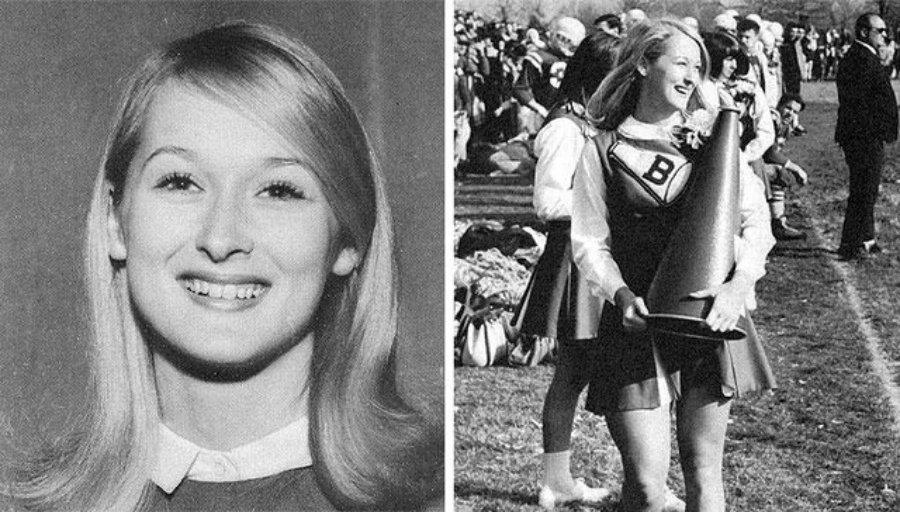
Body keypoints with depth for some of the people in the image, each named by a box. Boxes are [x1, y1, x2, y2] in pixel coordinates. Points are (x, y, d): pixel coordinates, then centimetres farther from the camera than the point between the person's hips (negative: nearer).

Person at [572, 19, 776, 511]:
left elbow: (755, 217, 2)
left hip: (710, 318, 2)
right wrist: (620, 293, -18)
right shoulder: (602, 151, 3)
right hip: (638, 322, -2)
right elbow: (589, 242, 0)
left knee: (703, 471, 9)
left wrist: (738, 285, -15)